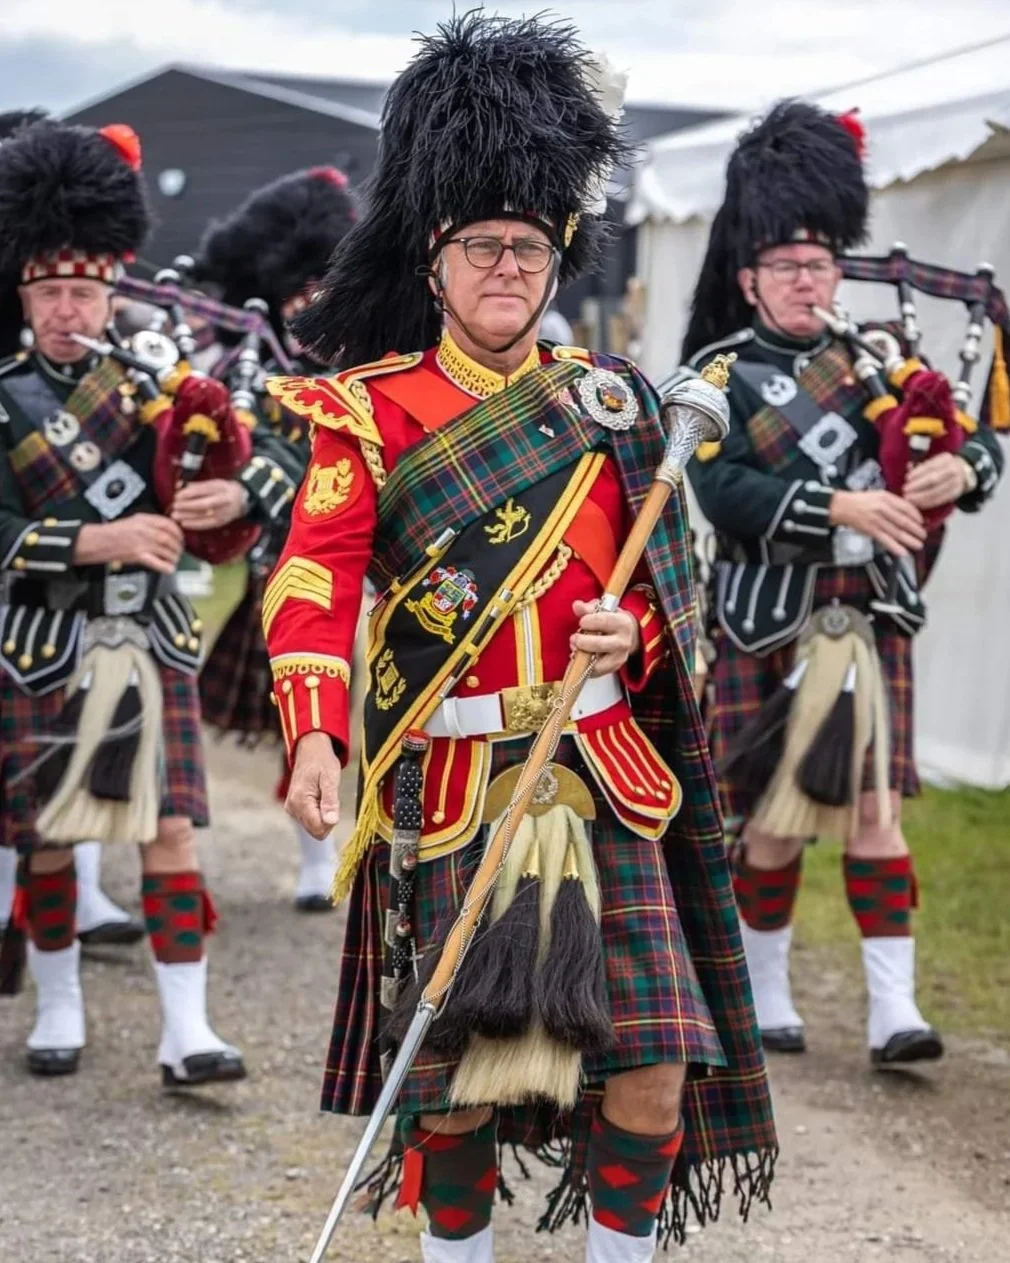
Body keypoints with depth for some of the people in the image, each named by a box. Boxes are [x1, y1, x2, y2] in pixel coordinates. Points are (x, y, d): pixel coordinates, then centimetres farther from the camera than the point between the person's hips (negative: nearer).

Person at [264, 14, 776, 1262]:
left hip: (603, 775, 3)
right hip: (452, 786, -3)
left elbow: (664, 583, 16)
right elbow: (313, 584, -14)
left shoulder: (610, 403, 8)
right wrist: (315, 738, -31)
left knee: (655, 1065, -2)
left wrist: (631, 635, -8)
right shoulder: (371, 413, -3)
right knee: (459, 1078, 4)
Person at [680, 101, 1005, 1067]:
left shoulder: (879, 356, 11)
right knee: (772, 816, 6)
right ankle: (764, 995, 21)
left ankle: (892, 1010, -3)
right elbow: (721, 491, -18)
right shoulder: (721, 376, -2)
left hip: (872, 619, 3)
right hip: (769, 625, -3)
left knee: (876, 807, -1)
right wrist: (841, 507, -27)